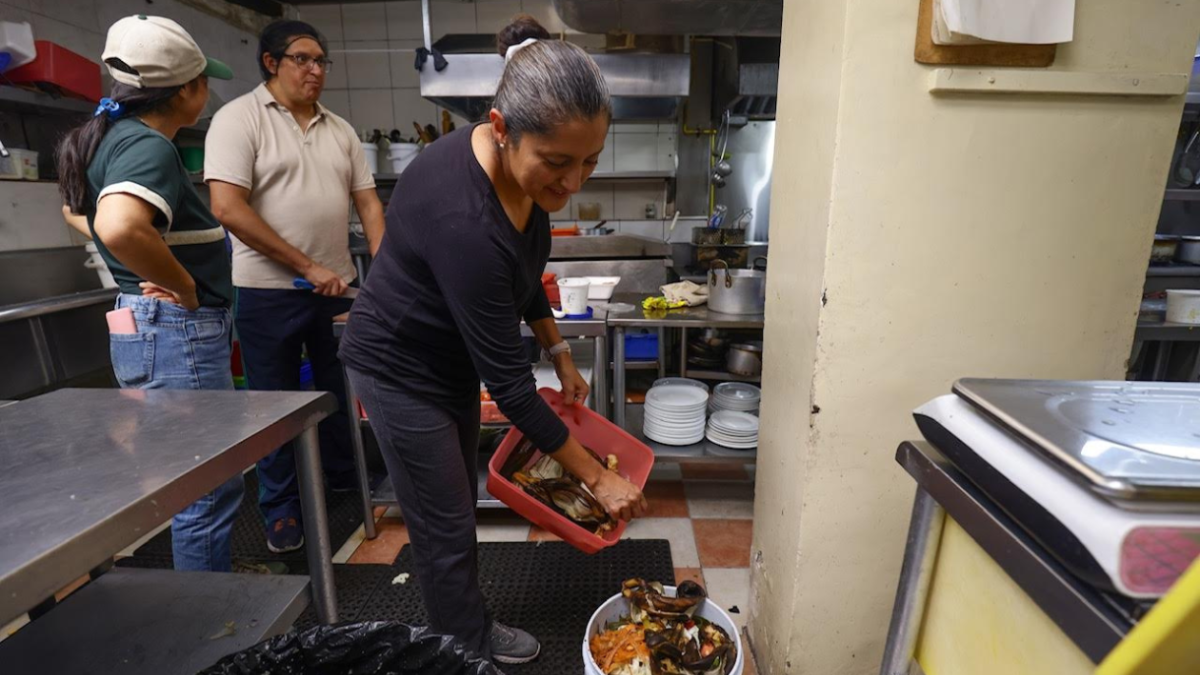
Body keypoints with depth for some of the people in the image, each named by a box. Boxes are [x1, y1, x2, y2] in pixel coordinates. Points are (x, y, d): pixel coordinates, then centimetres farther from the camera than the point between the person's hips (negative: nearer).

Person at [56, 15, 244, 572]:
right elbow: (119, 228, -36)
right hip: (177, 332, -10)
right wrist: (187, 288, -20)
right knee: (210, 487, 0)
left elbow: (77, 211, 30)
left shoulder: (111, 136, 14)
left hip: (149, 327, 10)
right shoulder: (148, 145, -17)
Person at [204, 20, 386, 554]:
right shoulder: (239, 118, -6)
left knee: (338, 393, 17)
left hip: (337, 288, 5)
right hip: (270, 293, -4)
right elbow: (228, 209, -15)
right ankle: (281, 510, 27)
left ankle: (343, 479, 38)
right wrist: (307, 267, -17)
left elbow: (368, 203, 9)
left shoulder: (340, 130, 10)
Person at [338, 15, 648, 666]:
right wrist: (597, 477, -21)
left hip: (452, 358, 8)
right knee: (445, 530, 6)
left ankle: (472, 632, 43)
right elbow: (509, 384, -30)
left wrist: (561, 355, 8)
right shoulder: (463, 217, -37)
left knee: (458, 509, 21)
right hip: (401, 368, -8)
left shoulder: (520, 168, -12)